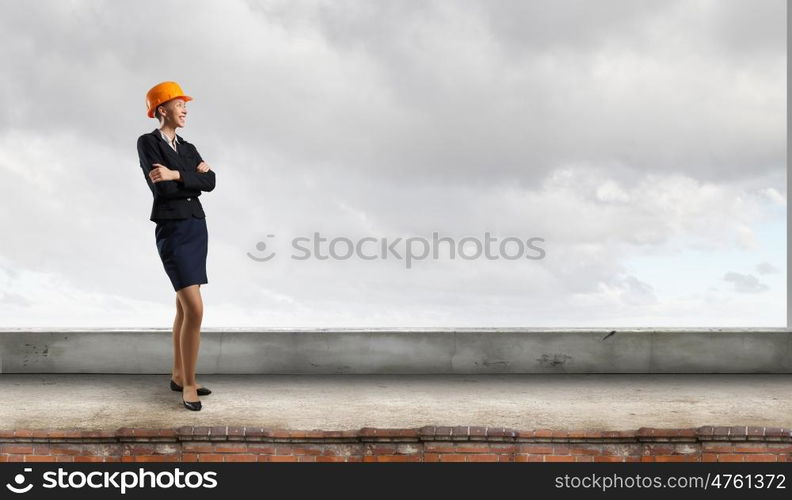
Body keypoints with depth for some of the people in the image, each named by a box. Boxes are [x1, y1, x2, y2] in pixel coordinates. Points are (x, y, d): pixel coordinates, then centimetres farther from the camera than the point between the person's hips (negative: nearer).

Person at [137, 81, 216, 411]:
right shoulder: (147, 142, -4)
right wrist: (193, 176, -9)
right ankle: (189, 384, -4)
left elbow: (210, 182, -2)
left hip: (197, 227, 7)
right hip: (172, 230, -7)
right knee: (195, 310, -14)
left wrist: (176, 175, -13)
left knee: (184, 307, 12)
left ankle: (178, 376, 22)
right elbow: (162, 188, -16)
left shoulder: (188, 148, 15)